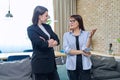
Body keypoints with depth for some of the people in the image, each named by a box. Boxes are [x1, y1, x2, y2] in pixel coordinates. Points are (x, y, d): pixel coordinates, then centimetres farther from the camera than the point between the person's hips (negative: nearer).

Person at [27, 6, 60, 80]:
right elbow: (41, 44, -20)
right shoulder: (31, 29, -10)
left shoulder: (47, 27, 11)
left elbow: (57, 40, 2)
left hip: (51, 60, 7)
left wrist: (46, 42, -15)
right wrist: (50, 42, -3)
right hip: (40, 62, -7)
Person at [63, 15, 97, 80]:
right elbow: (66, 50, -9)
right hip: (72, 65, 1)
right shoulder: (66, 35, 3)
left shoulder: (86, 34, 1)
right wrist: (81, 52, -11)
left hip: (84, 65, -1)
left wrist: (90, 37, -23)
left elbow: (86, 49, -11)